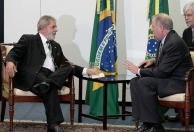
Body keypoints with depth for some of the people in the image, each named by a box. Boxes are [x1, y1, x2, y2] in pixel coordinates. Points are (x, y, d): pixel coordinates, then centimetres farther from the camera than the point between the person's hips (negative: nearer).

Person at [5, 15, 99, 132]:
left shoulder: (56, 46, 30)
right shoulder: (28, 39, 12)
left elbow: (67, 65, 30)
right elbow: (14, 53, 1)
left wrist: (85, 70, 13)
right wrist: (10, 61, -26)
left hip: (52, 76, 6)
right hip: (32, 76, -6)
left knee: (69, 68, -26)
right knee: (50, 87, -37)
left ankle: (47, 83, -43)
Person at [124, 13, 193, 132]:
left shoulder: (174, 43, -23)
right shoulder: (166, 39, 6)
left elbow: (162, 72, -24)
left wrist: (138, 71, -15)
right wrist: (154, 60, 8)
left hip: (178, 82, -10)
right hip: (168, 77, 10)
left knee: (144, 83, -26)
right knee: (135, 81, -1)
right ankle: (146, 122, -5)